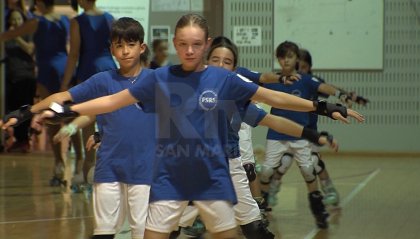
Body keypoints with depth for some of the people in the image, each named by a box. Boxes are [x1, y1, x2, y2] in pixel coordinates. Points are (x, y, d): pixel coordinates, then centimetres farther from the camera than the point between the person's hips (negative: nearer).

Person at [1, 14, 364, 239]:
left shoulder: (223, 79, -4)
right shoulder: (159, 79, -4)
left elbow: (272, 97, 1)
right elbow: (112, 101, -2)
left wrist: (322, 107, -2)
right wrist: (66, 111, -10)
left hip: (212, 177, 0)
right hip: (169, 176, 0)